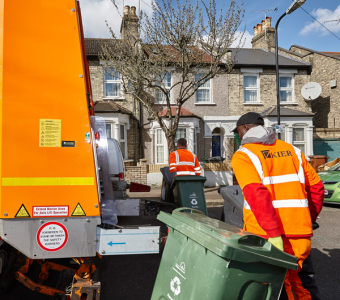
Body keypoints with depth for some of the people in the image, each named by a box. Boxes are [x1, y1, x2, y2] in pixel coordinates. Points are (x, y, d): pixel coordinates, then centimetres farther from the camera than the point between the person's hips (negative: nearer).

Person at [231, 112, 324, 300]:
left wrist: (273, 235, -19)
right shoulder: (291, 150, 14)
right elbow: (316, 188, 13)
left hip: (266, 236, -5)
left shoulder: (243, 155, -2)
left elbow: (257, 195, -17)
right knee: (296, 284, 21)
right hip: (301, 235, 5)